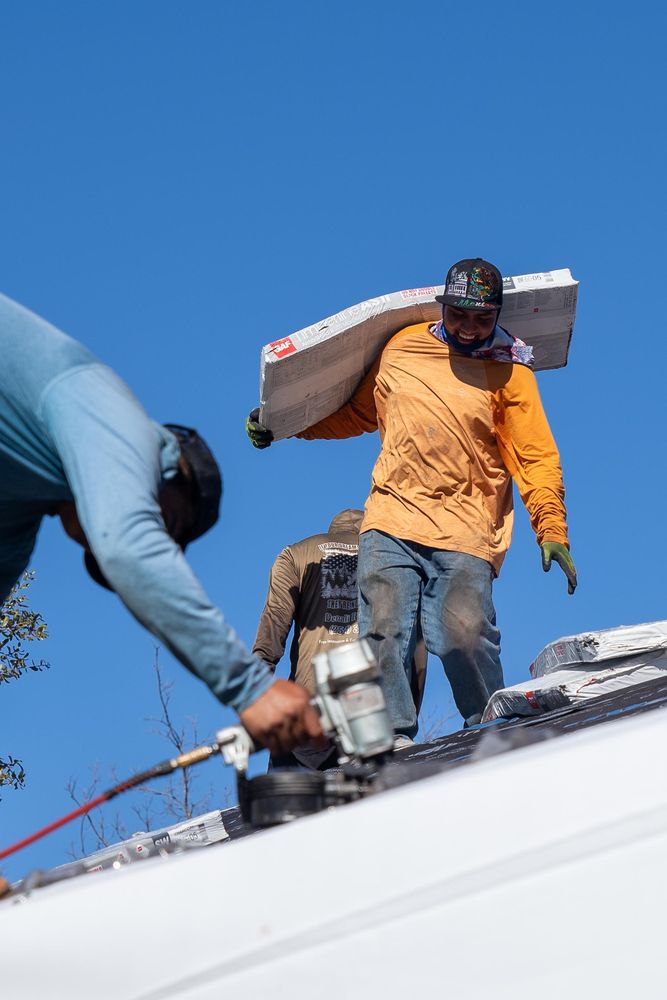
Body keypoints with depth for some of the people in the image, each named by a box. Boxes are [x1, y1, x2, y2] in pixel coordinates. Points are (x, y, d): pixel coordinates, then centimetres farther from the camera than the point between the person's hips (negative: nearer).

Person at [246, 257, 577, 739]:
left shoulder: (509, 372, 6)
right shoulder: (403, 348, 15)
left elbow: (537, 458, 2)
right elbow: (359, 414, 29)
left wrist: (552, 530, -12)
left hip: (466, 532, -3)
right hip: (391, 521, 3)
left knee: (466, 636, -19)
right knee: (383, 631, -14)